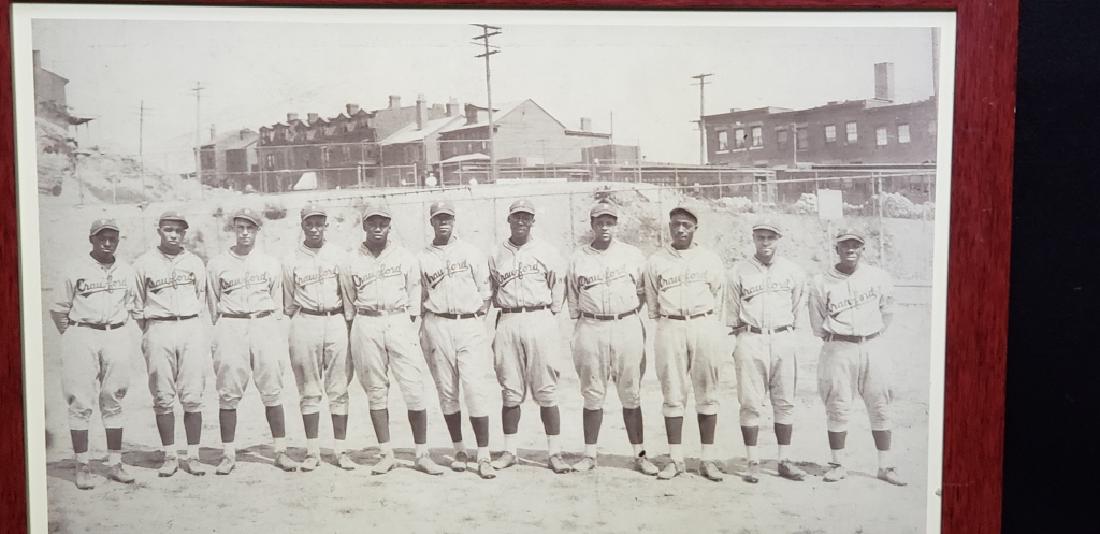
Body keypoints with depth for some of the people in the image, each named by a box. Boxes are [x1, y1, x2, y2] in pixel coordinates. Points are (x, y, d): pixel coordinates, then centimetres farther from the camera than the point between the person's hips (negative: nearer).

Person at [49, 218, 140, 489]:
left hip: (116, 337, 3)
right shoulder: (76, 270, 0)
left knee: (113, 402, 7)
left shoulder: (126, 271, 9)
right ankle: (82, 467, 4)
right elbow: (59, 310, 4)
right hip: (82, 337, -3)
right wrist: (73, 336, 1)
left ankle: (115, 464, 13)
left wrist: (116, 328, 11)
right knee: (80, 403, -3)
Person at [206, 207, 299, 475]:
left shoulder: (271, 264, 12)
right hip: (230, 327, 0)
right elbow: (213, 306, 13)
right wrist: (223, 331, 10)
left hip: (264, 325, 1)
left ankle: (281, 451, 3)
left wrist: (275, 330, 11)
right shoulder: (216, 264, 9)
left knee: (272, 391, -2)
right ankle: (228, 454, 6)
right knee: (228, 393, -1)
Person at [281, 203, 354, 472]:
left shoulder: (338, 255, 8)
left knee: (339, 389, 2)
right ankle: (312, 451, 9)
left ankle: (340, 450, 7)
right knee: (309, 391, 4)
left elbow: (348, 292, 7)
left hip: (336, 321, 0)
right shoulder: (291, 261, 7)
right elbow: (288, 303, 12)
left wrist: (349, 322, 2)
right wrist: (294, 327, 10)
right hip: (305, 323, 0)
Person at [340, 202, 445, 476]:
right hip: (366, 325, 1)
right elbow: (350, 302, 15)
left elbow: (414, 293, 10)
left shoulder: (405, 257, 7)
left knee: (415, 389, -6)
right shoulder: (352, 262, 8)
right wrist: (360, 328, 11)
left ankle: (422, 455, 1)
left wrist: (410, 324, 5)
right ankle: (386, 454, 12)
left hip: (399, 321, -1)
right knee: (376, 391, 4)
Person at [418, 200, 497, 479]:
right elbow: (420, 299, 14)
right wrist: (423, 332, 3)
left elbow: (485, 291, 9)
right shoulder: (422, 258, 11)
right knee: (447, 390, 5)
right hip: (437, 326, 2)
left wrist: (480, 314, -4)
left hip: (469, 324, -1)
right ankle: (458, 449, 17)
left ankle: (483, 456, -8)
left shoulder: (471, 252, 10)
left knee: (476, 388, -10)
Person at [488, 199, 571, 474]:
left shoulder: (546, 252, 7)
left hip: (539, 320, -2)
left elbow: (558, 287, 10)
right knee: (510, 392, 5)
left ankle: (555, 452, 2)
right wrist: (507, 310, 7)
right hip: (507, 323, 2)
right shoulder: (496, 256, 12)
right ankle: (509, 451, 13)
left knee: (546, 390, -2)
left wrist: (549, 314, 4)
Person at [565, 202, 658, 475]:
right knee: (592, 395, 5)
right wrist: (577, 333, 8)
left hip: (627, 327, 0)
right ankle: (589, 454, 13)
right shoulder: (578, 257, 8)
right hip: (591, 329, 0)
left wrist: (626, 311, 4)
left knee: (631, 395, 3)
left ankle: (639, 454, 10)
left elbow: (643, 291, 13)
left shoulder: (632, 255, 7)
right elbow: (572, 301, 12)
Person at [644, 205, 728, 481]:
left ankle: (708, 459, 8)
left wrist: (707, 325, 8)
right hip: (670, 329, 0)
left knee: (707, 394, 3)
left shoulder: (710, 259, 7)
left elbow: (718, 297, 11)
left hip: (704, 326, 0)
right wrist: (665, 324, 8)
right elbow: (652, 303, 12)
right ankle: (675, 459, 8)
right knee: (673, 395, 2)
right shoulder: (656, 261, 8)